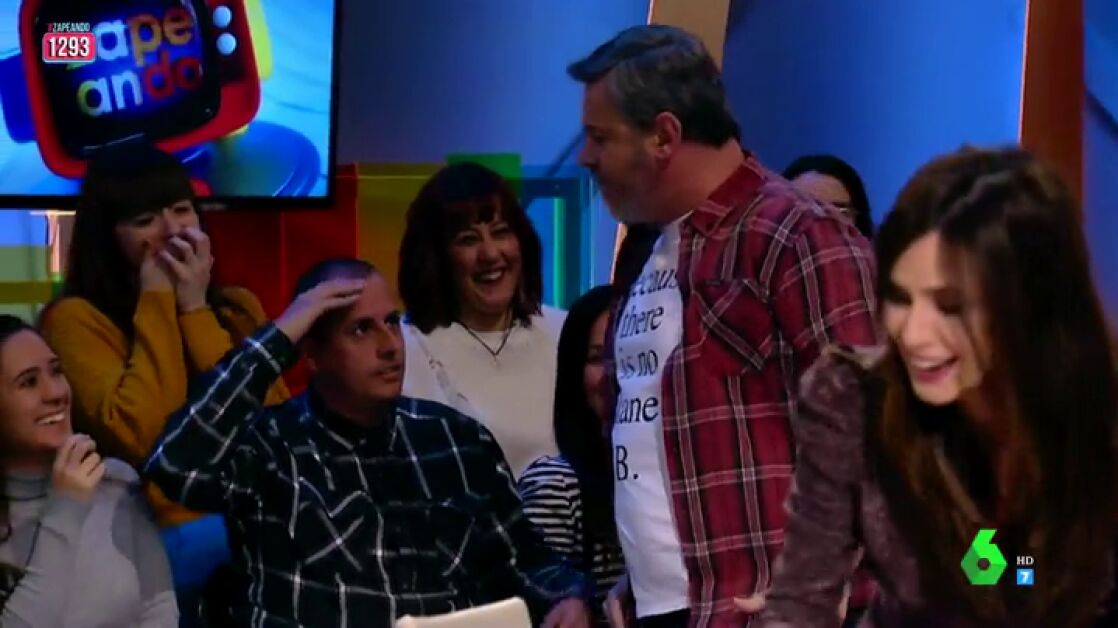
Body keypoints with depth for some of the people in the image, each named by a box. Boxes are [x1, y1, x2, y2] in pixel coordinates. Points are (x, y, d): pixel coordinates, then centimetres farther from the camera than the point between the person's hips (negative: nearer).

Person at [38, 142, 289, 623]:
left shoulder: (236, 307, 14)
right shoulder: (76, 320, -1)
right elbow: (139, 436, -16)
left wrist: (196, 311, -2)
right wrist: (157, 304, -6)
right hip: (158, 537, -6)